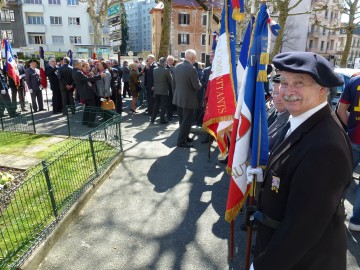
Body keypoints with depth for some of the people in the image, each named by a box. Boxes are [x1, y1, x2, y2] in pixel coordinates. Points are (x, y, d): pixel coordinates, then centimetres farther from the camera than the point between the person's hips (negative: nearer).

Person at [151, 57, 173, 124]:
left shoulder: (155, 69, 1)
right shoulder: (166, 70, -15)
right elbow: (171, 80, -7)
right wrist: (172, 87, 8)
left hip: (156, 90, 5)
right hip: (164, 91, -5)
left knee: (156, 104, 15)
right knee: (163, 106, 3)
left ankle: (153, 118, 20)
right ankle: (162, 120, 6)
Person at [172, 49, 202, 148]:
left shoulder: (177, 66, 1)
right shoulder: (191, 69, -21)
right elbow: (197, 86, -18)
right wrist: (200, 84, 3)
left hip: (178, 98, 8)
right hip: (188, 99, -7)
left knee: (182, 120, 19)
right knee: (187, 121, 4)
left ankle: (184, 137, 33)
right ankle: (181, 141, 10)